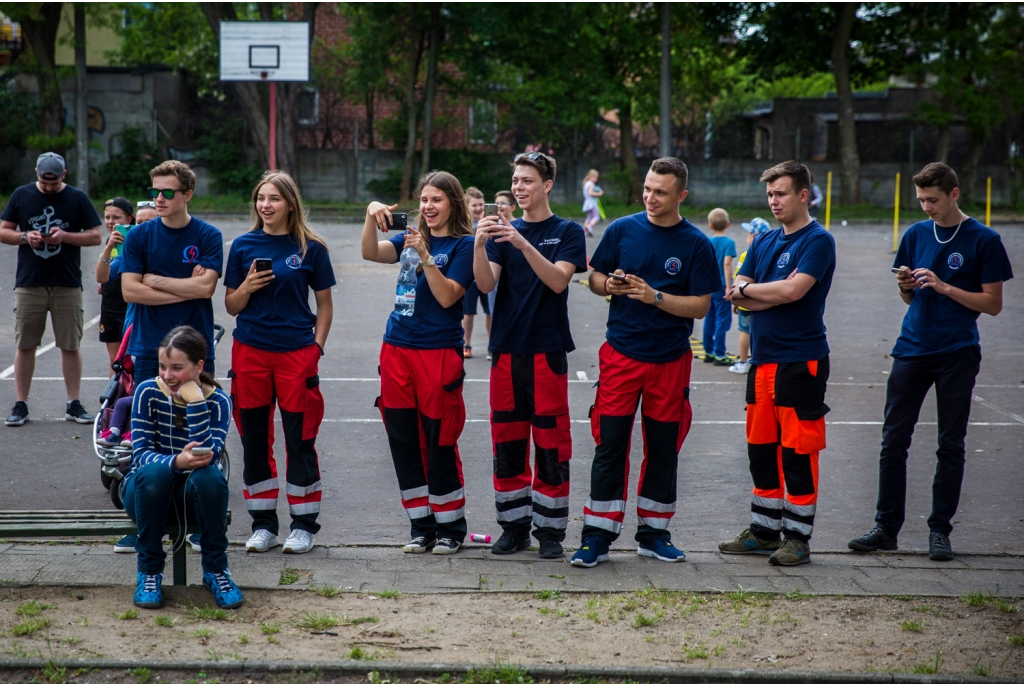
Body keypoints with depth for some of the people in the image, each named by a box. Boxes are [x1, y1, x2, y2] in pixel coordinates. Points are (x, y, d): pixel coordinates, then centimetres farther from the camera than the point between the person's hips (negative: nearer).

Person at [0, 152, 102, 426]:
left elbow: (96, 236, 2)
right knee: (24, 345, 2)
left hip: (67, 285, -1)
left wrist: (65, 236, -14)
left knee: (71, 346, 1)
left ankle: (73, 404, 8)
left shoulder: (77, 198, 4)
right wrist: (25, 236, -11)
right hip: (29, 283, 1)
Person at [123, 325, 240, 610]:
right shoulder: (148, 392, -10)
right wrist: (175, 462, -39)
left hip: (193, 496, 1)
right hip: (148, 492, -1)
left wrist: (195, 401, -30)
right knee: (153, 471, -35)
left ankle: (215, 570, -15)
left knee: (210, 475, -33)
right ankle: (149, 571, -19)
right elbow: (140, 453, -18)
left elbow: (209, 455, -24)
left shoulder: (218, 400, -9)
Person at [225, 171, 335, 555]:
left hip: (297, 352, -2)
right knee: (254, 438, 6)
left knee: (300, 438, 0)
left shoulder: (310, 248, 1)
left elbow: (324, 304, 7)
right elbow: (231, 306, 9)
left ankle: (304, 525, 10)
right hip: (250, 350, 2)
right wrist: (247, 286, -10)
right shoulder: (244, 245, 6)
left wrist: (317, 347, -2)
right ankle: (263, 524, 16)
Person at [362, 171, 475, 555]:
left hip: (439, 351, -5)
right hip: (397, 348, 5)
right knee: (403, 442, 7)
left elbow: (448, 297, -13)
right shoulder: (413, 237, 12)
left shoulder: (463, 245, -3)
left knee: (439, 443, -1)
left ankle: (450, 528, 12)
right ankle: (421, 527, 17)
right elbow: (370, 253, -3)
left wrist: (425, 257, -21)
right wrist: (372, 216, -18)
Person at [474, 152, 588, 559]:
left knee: (551, 444, -2)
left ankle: (550, 530, 5)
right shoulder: (503, 232, 11)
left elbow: (558, 281, -14)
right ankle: (514, 526, 15)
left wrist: (523, 243, -25)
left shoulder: (567, 232, 2)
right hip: (507, 350, 3)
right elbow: (486, 284, -2)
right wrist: (480, 244, -19)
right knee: (506, 444, 5)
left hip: (547, 350, -3)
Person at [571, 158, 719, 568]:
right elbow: (595, 277, 10)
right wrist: (609, 285, -13)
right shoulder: (621, 230, 3)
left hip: (670, 360, 0)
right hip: (621, 354, 0)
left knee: (663, 450, 8)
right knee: (610, 446, -4)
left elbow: (701, 306, -6)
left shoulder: (696, 244, -2)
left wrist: (655, 296, -19)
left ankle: (653, 533, 20)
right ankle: (597, 536, 0)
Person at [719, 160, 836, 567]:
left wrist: (748, 289, -4)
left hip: (801, 361, -7)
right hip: (763, 359, 7)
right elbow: (739, 296, 7)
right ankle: (764, 531, 22)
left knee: (797, 453, -3)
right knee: (761, 450, 12)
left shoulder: (818, 241, -7)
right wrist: (775, 295, -10)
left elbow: (792, 290, -19)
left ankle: (798, 538, 4)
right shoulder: (764, 242, 15)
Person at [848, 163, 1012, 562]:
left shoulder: (984, 240, -3)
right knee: (893, 440, 0)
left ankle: (940, 530, 10)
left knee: (950, 445, 3)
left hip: (957, 354, -3)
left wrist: (944, 287, -14)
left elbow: (993, 304, -4)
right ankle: (887, 527, 6)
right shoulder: (916, 235, 10)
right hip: (913, 348, 4)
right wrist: (905, 286, -6)